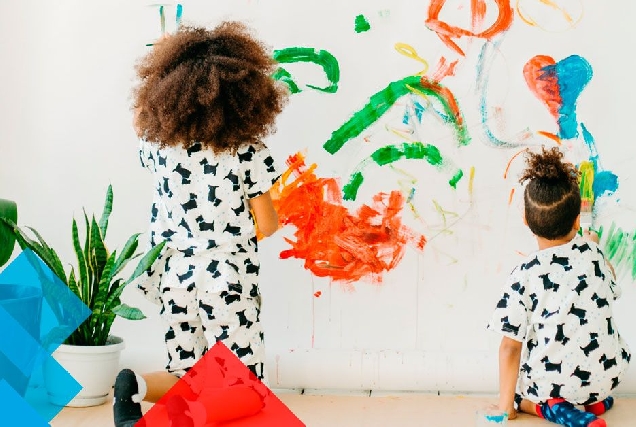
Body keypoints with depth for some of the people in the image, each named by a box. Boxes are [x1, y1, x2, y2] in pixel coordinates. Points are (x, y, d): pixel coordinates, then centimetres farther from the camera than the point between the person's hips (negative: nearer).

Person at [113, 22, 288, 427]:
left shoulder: (155, 140, -3)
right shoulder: (247, 151, -13)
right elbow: (267, 225, -5)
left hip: (172, 271, 5)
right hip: (225, 275, -5)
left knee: (190, 376, 20)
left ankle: (138, 385, -13)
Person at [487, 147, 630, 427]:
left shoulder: (524, 276, -16)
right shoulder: (592, 252, -5)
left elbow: (510, 347, -15)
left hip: (553, 383, -4)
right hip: (609, 375, 4)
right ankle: (595, 401, 13)